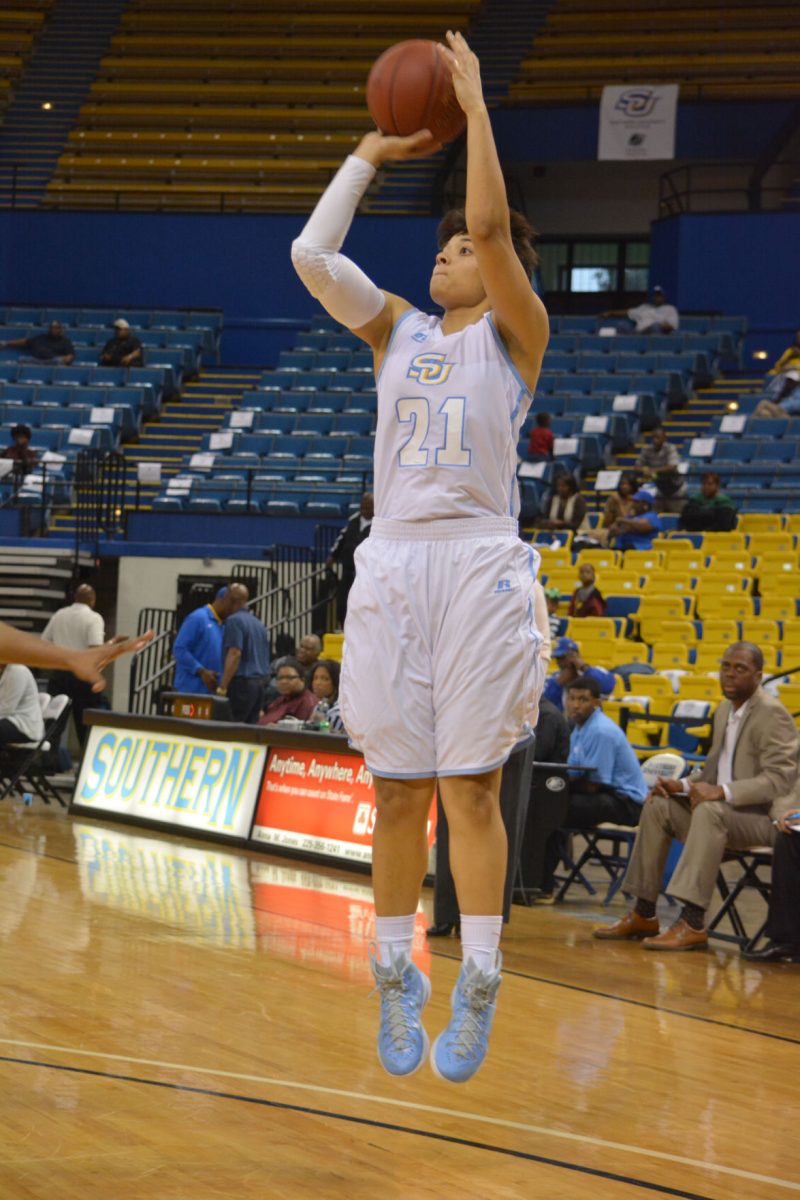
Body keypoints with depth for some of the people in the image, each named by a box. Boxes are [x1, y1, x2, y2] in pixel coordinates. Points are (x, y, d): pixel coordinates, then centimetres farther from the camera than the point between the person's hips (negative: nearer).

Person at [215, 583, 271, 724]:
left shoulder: (234, 621, -9)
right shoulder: (258, 623, 17)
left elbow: (235, 654, -18)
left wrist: (223, 687, -18)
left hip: (242, 682, -8)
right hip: (260, 683, 8)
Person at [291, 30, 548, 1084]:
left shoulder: (514, 332, 5)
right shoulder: (398, 330, 16)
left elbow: (492, 226, -11)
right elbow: (312, 254, 5)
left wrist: (475, 106, -6)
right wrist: (373, 154, 9)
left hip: (479, 566, -4)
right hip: (392, 564, 4)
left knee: (470, 787, -5)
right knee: (398, 789, 4)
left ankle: (476, 989, -1)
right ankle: (397, 979, 11)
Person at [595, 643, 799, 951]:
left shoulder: (772, 714, -14)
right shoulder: (725, 711, 14)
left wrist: (723, 791, -30)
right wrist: (682, 785, 1)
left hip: (763, 814, -9)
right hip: (723, 810, 9)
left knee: (710, 810, -35)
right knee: (658, 805, -2)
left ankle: (693, 922, -39)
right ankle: (644, 914, -1)